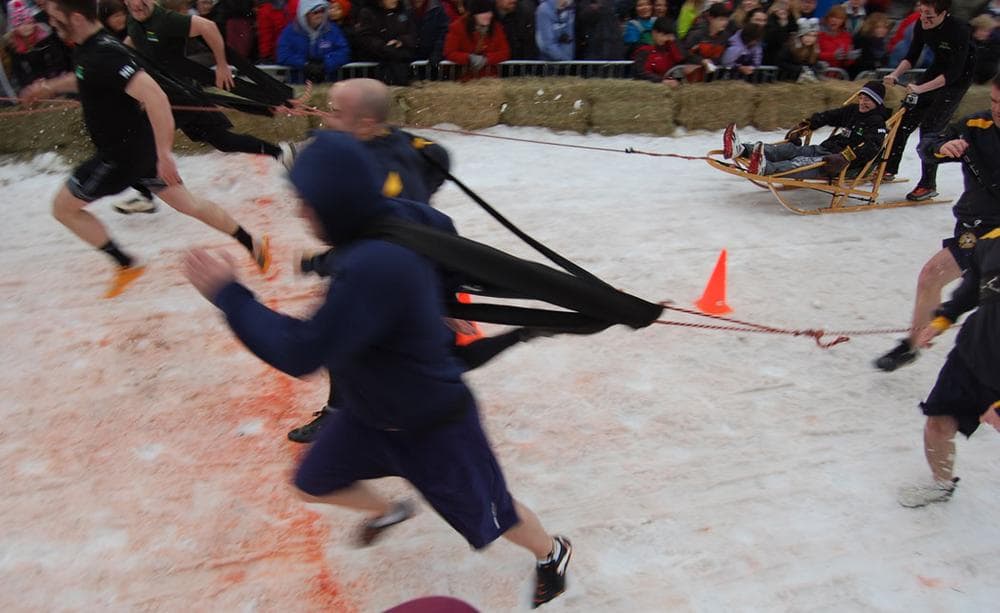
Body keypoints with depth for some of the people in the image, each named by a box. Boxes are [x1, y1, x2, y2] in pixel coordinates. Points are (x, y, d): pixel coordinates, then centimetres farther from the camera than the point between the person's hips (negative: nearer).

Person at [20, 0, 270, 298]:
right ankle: (254, 245, 17)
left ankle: (127, 265, 14)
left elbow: (154, 96, -37)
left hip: (123, 153, -9)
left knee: (63, 207, 8)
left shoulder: (102, 55, -27)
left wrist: (164, 154, -36)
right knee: (187, 203, 15)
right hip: (138, 144, 9)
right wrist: (49, 86, 22)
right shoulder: (88, 46, 4)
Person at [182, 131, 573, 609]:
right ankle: (388, 511, 54)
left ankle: (552, 552, 49)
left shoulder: (374, 269, -41)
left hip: (432, 427, -8)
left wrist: (227, 293, -24)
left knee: (491, 515, 16)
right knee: (314, 484, 22)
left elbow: (300, 354, -35)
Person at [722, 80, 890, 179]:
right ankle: (741, 150, -35)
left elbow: (871, 148, -19)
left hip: (843, 163, -7)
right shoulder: (852, 110, 20)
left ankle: (766, 168, -62)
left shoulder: (877, 122, -2)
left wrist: (844, 158, -34)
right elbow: (826, 116, 24)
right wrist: (802, 127, 8)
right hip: (823, 149, 7)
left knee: (802, 162, -34)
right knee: (789, 149, -15)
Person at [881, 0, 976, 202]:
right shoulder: (922, 25, -12)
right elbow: (912, 57, -2)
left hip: (958, 78, -7)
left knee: (930, 128, -13)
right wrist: (895, 75, -20)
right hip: (937, 69, 7)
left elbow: (954, 73, -29)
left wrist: (920, 88, -38)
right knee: (905, 119, 4)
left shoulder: (959, 31, -29)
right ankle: (889, 169, 18)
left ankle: (928, 185, -6)